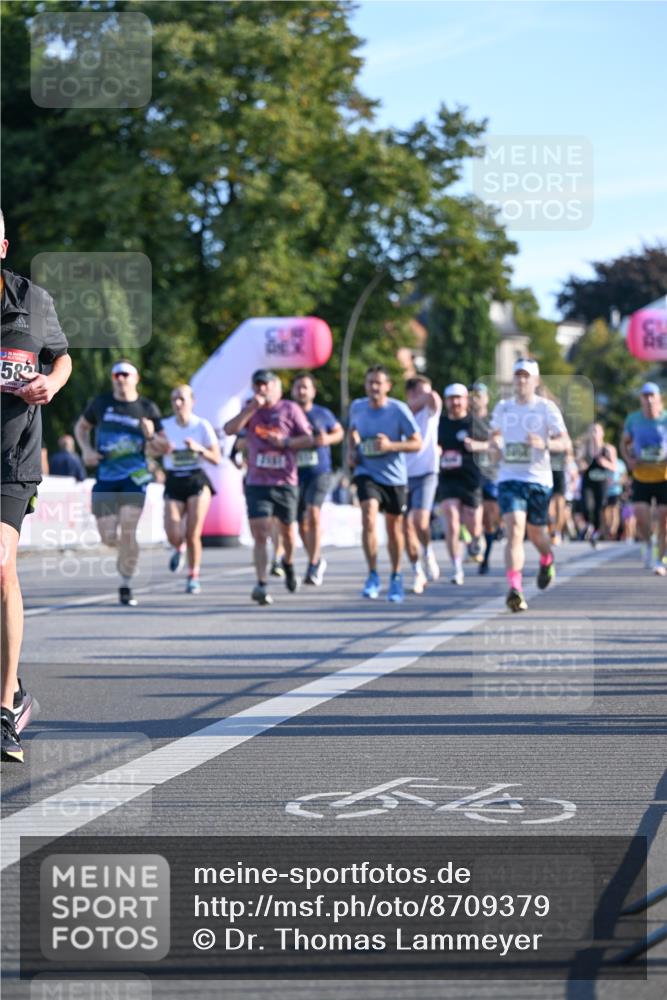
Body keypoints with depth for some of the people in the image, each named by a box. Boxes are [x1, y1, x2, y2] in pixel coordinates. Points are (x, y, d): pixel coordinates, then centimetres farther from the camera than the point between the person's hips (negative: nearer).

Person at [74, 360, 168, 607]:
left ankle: (126, 586, -2)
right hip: (105, 477, 2)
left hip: (134, 477, -2)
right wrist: (86, 449, 3)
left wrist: (152, 437, -13)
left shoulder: (147, 408, 3)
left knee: (127, 531, -15)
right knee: (109, 537, -3)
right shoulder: (101, 402, 6)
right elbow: (81, 426, 22)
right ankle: (126, 550, 35)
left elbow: (163, 448, 9)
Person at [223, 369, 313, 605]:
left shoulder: (290, 409, 1)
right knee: (260, 535, -11)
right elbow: (229, 429, -7)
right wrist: (251, 408, -14)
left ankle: (288, 563, 45)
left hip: (285, 482, 0)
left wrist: (285, 442, -15)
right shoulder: (250, 409, 8)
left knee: (287, 530, 14)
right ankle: (262, 584, -16)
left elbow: (309, 439, 0)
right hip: (257, 482, 0)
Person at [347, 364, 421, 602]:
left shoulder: (399, 410, -13)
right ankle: (373, 575, -14)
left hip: (394, 476, -1)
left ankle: (396, 578, 31)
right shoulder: (357, 407, -2)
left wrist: (391, 445, -26)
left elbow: (417, 443, -12)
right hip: (367, 473, 1)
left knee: (394, 528, 11)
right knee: (369, 518, -23)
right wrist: (353, 450, 1)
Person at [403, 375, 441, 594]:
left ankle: (428, 553, 9)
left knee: (420, 520, -20)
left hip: (426, 474, -2)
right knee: (407, 526, 0)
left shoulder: (429, 412, -1)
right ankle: (418, 573, 15)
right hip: (404, 476, 2)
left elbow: (433, 398, -24)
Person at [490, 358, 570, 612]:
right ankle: (515, 589, -25)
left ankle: (547, 560, 49)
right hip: (509, 478, 1)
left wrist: (544, 443, -26)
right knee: (514, 531, -17)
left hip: (538, 479, -1)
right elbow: (495, 434, 27)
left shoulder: (547, 408, -2)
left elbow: (565, 442, -6)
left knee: (536, 532, 13)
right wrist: (498, 447, 4)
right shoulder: (502, 407, 8)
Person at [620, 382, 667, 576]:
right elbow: (624, 443, 14)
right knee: (640, 515, -11)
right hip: (641, 478, 1)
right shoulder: (633, 420, 0)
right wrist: (629, 459, -5)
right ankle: (647, 545, 20)